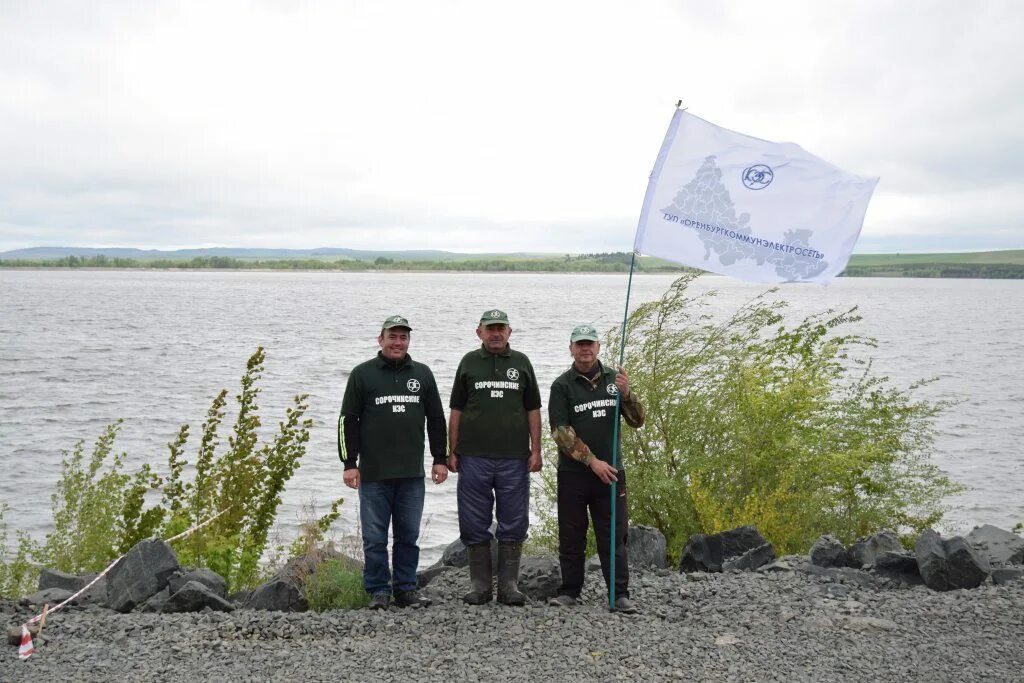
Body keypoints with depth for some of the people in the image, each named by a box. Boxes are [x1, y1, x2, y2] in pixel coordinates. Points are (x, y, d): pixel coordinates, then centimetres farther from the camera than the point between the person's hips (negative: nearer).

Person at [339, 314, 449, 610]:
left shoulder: (422, 374, 11)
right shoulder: (362, 374, 3)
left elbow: (436, 419, 15)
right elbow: (348, 420, 2)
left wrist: (439, 459, 10)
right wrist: (349, 463, -4)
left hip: (412, 474, 3)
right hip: (374, 474, -2)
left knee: (409, 536, 9)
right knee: (375, 538, 3)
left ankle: (406, 588, 20)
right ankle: (378, 591, 14)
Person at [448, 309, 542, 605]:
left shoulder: (521, 363, 9)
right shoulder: (469, 362, 8)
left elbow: (533, 410, 9)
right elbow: (456, 410, 8)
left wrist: (536, 450, 1)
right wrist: (452, 452, 3)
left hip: (514, 458, 0)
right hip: (474, 457, 0)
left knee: (513, 524, 3)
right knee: (474, 525, 4)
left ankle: (509, 586, 13)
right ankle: (479, 586, 15)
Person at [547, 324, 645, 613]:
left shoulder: (614, 379, 8)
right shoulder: (562, 385, -1)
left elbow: (637, 422, 6)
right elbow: (560, 431, -8)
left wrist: (626, 393, -12)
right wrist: (592, 461, -14)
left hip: (610, 472, 2)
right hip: (573, 473, -1)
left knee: (614, 537, 3)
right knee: (571, 537, 7)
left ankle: (620, 594, 8)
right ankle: (569, 591, 19)